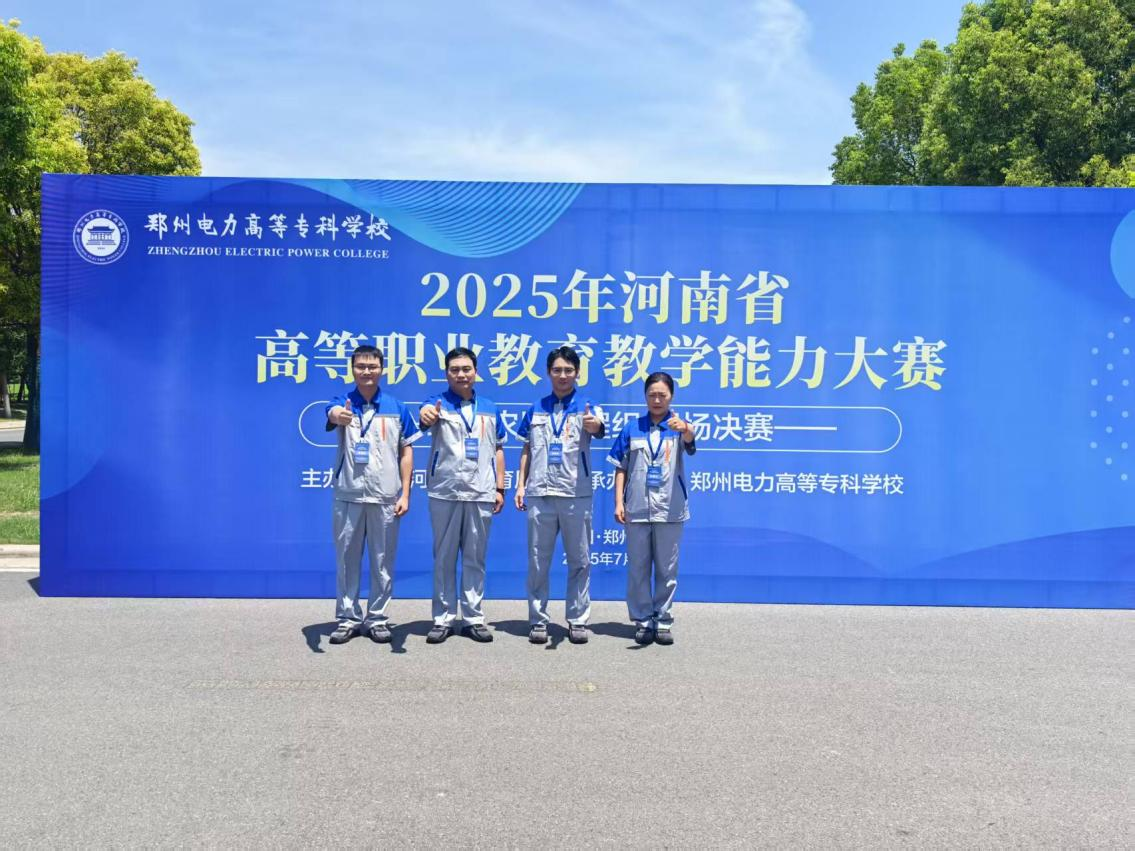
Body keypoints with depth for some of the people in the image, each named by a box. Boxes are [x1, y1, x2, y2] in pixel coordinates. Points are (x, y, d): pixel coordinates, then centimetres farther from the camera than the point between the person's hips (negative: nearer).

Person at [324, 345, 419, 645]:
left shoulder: (396, 407, 3)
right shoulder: (342, 403, -1)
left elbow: (406, 452, 5)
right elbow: (333, 415, -27)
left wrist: (405, 494, -2)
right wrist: (339, 416, -52)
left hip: (386, 496, 1)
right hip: (348, 495, 0)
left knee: (383, 561, 7)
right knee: (346, 559, 8)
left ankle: (377, 618, 20)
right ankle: (347, 618, 19)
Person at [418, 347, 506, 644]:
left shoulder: (489, 409, 11)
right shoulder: (438, 404, -1)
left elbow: (498, 450, 13)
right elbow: (426, 418, -25)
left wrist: (500, 488, 6)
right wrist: (426, 416, -50)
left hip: (481, 494, 2)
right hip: (444, 493, -2)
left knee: (475, 558, 9)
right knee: (444, 557, 6)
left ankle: (474, 618, 17)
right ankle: (443, 619, 14)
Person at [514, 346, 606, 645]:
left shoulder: (587, 407, 2)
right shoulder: (536, 409, 11)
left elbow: (598, 428, -21)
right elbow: (527, 450, 15)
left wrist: (594, 425, -45)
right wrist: (520, 485, 5)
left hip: (576, 494, -2)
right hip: (539, 494, 2)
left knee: (579, 561, 5)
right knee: (538, 560, 6)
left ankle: (578, 620, 16)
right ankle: (538, 620, 16)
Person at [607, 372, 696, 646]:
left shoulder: (678, 426, 1)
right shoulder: (632, 428, 5)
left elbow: (690, 440, -24)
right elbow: (621, 468, 7)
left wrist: (685, 428, -47)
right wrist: (618, 502, -2)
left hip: (670, 510, -1)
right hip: (636, 509, 1)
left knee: (667, 569, 7)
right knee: (638, 567, 7)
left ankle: (663, 620, 18)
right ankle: (643, 620, 17)